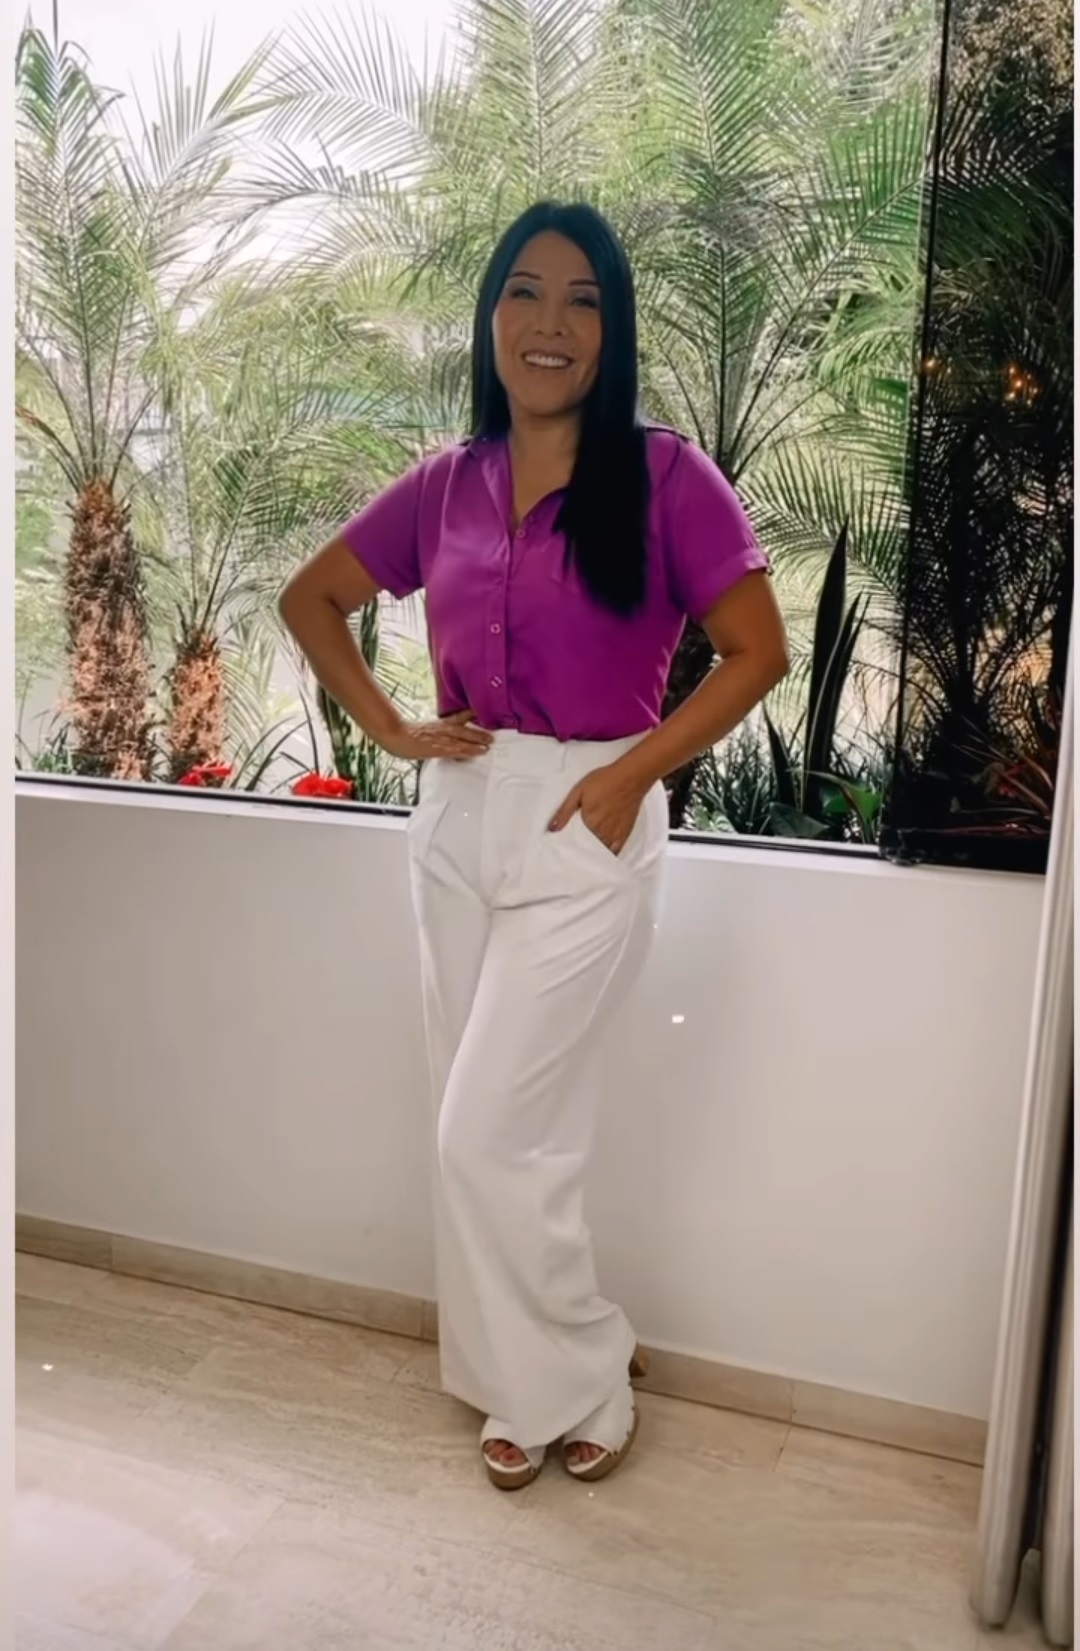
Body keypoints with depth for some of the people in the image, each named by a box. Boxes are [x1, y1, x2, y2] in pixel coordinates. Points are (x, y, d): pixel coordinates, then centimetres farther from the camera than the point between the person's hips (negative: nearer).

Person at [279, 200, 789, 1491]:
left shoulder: (664, 478, -7)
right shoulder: (445, 487, 6)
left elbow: (757, 652, -7)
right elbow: (310, 597, 16)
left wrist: (631, 774, -14)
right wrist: (388, 728, 4)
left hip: (584, 829, -5)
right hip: (458, 821, 5)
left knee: (487, 1135, -4)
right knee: (491, 1133, 12)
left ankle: (578, 1380, 21)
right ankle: (530, 1380, 32)